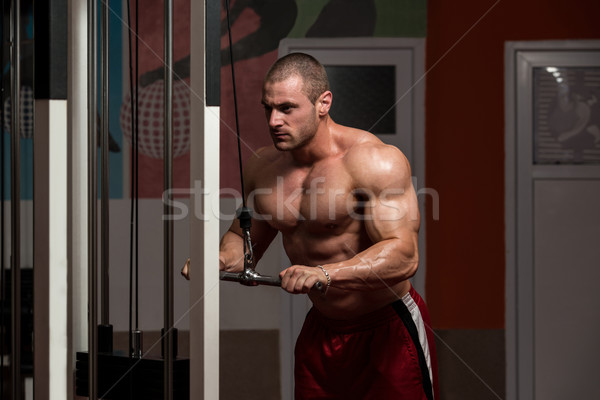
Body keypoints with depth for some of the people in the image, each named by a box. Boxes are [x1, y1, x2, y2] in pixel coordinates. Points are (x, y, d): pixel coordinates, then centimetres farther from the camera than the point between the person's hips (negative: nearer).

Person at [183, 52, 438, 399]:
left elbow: (403, 256, -30)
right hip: (322, 331, 6)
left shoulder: (372, 160, -20)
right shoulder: (263, 166, 0)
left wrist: (325, 274, -43)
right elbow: (243, 236, 16)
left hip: (388, 330, -6)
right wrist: (220, 260, -8)